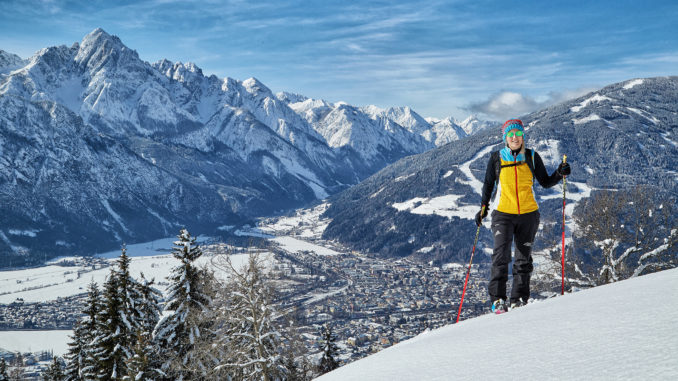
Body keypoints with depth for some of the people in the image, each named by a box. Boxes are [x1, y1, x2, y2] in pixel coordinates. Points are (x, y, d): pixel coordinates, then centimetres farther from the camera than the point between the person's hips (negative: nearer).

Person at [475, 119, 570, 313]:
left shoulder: (532, 157, 4)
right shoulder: (496, 158, 2)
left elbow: (545, 182, 11)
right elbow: (488, 185, 11)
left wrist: (559, 174, -6)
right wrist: (483, 208, 5)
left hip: (528, 215, 2)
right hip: (503, 214, -2)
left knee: (523, 259, 7)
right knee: (501, 255, -17)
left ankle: (519, 300, 16)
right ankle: (497, 299, -13)